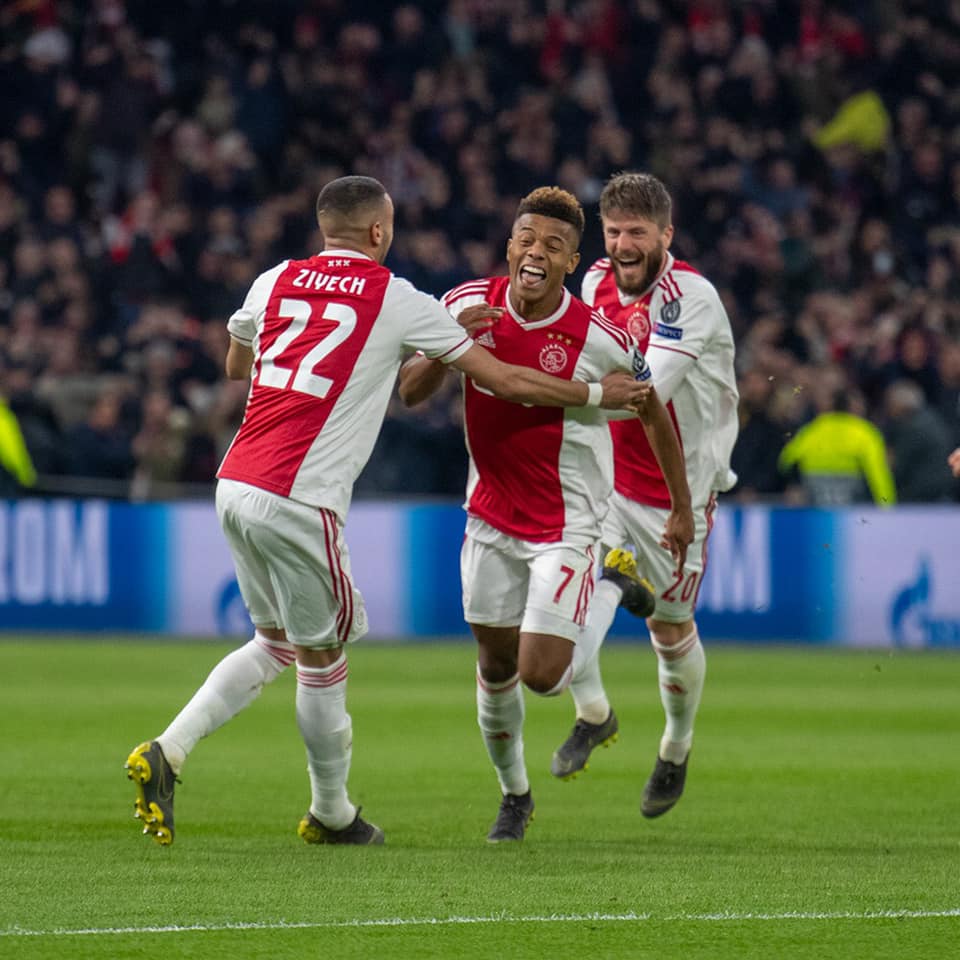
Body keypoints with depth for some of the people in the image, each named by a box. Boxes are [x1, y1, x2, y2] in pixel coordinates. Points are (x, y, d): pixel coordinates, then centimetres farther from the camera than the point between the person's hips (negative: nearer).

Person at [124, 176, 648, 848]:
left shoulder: (273, 283, 11)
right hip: (299, 501, -6)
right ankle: (331, 814, 25)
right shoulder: (397, 301, -1)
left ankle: (165, 754, 6)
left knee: (277, 644, 21)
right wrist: (598, 394, 16)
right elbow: (504, 380, 5)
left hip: (236, 486, 6)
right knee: (322, 657, 10)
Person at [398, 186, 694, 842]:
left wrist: (682, 507, 4)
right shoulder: (470, 305, -9)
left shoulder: (599, 338, -18)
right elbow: (411, 393, -3)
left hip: (567, 522, -4)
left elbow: (652, 411, -2)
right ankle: (515, 795, 34)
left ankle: (583, 649, 25)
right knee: (495, 665, 12)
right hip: (492, 513, 4)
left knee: (540, 674, -13)